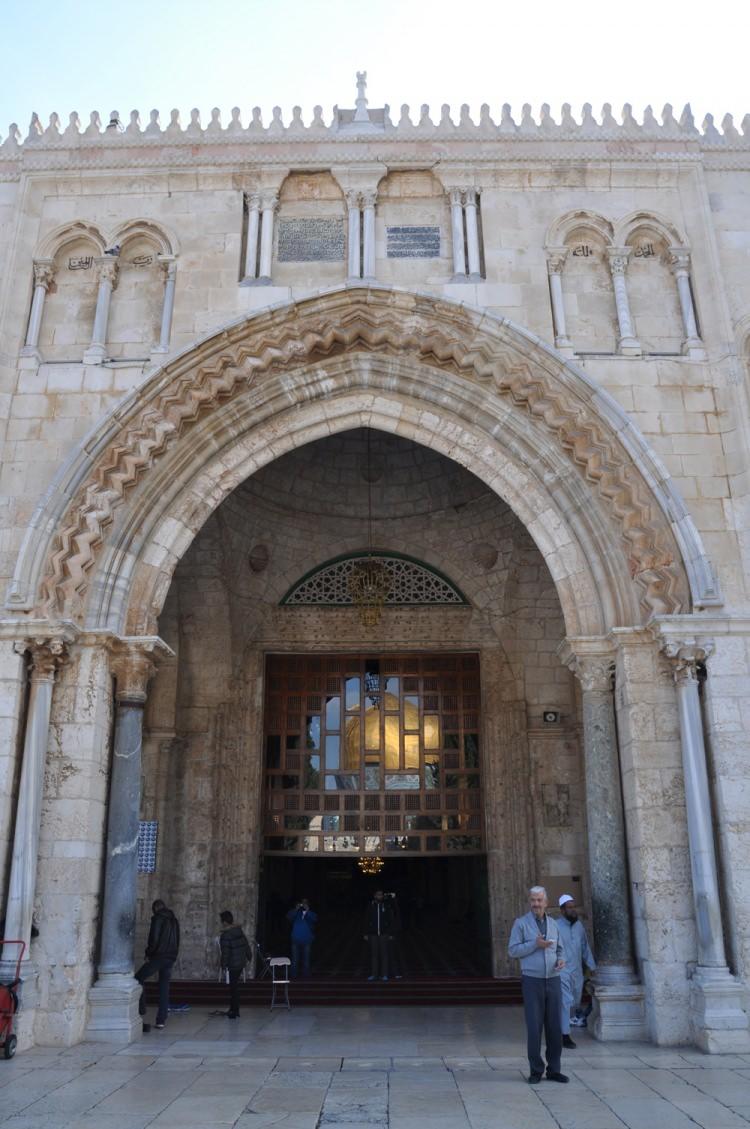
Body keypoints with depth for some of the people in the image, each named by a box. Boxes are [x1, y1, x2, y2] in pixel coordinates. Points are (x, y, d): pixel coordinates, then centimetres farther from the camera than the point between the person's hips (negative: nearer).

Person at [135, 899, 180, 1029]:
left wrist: (148, 953, -2)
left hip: (158, 957, -7)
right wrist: (173, 954, 16)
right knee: (164, 988, 8)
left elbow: (154, 938, -14)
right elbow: (177, 940, 18)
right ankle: (161, 1020, 6)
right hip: (171, 958, 7)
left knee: (138, 979, 6)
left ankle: (140, 1009, 0)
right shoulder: (174, 920, 17)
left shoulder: (157, 918, -6)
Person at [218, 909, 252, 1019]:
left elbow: (225, 952, -18)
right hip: (241, 962, 8)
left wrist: (224, 965, -7)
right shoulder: (239, 930, 5)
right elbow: (246, 944, 13)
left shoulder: (225, 935, -18)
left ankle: (235, 1012, 6)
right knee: (234, 986, 18)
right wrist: (249, 955, 24)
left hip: (233, 964, -8)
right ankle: (233, 1009, 26)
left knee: (234, 987, 1)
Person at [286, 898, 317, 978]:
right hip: (296, 941, 1)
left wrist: (307, 910, -21)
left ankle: (306, 976, 6)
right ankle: (294, 976, 6)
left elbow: (314, 919, -13)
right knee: (295, 960, 0)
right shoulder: (296, 913, 10)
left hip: (307, 941, 0)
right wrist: (296, 909, -19)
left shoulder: (311, 914, 9)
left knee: (306, 960, 0)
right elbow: (289, 917, -8)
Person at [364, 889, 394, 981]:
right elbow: (366, 921, 4)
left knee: (384, 954, 1)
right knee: (373, 954, 3)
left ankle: (384, 974, 9)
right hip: (373, 934, 1)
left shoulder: (386, 906, 0)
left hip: (384, 934, -1)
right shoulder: (371, 906, 1)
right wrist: (366, 934, 1)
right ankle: (373, 974, 10)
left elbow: (390, 921, 2)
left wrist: (390, 934, -3)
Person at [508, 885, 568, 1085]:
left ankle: (553, 1070, 15)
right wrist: (535, 944, -21)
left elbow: (558, 951, 15)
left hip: (553, 980, 4)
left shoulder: (553, 924, 9)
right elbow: (513, 951, -9)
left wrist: (561, 961, -9)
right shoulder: (520, 923, -5)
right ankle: (536, 1071, 8)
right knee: (534, 1027, -4)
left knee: (554, 1026, 4)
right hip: (532, 981, -4)